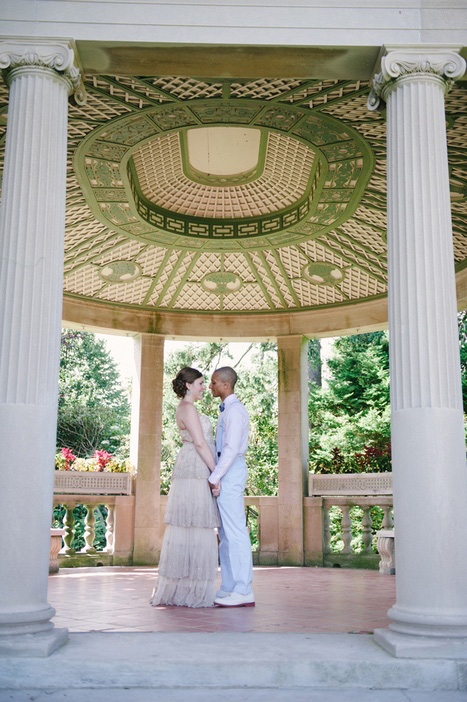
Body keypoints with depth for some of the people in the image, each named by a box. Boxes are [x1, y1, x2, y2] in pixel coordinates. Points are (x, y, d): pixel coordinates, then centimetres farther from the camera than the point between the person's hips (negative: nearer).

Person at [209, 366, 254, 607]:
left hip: (230, 472, -11)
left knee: (235, 532, -9)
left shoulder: (235, 410, -14)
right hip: (226, 474, 11)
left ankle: (243, 592, -5)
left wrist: (214, 477, -20)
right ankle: (229, 589, 16)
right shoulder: (228, 410, 19)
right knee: (225, 533, 11)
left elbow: (232, 448, -21)